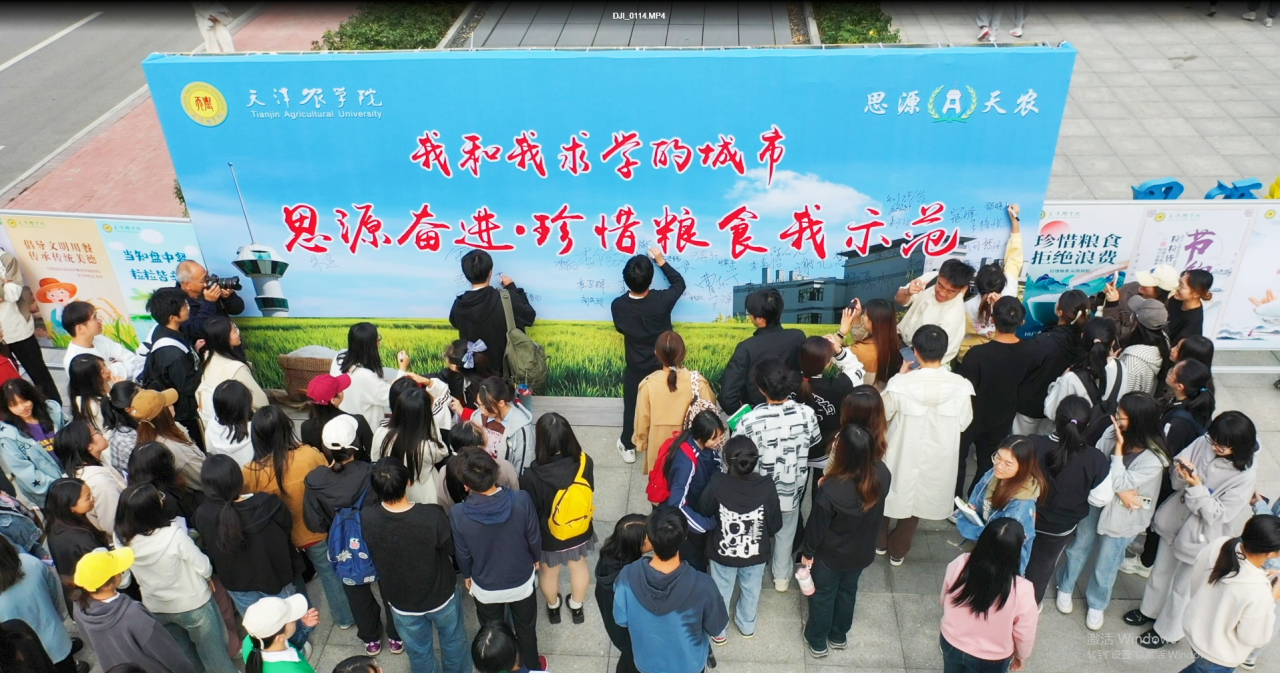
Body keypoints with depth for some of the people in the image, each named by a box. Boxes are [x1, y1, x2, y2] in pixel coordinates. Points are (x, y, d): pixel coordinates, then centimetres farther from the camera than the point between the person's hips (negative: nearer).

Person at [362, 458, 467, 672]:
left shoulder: (367, 517, -28)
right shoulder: (433, 515, -35)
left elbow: (370, 554, -6)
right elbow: (449, 549, -14)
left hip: (402, 601, 1)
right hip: (441, 594, -1)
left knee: (418, 650, 28)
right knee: (452, 640, 30)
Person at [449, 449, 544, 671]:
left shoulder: (458, 514, -30)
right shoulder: (522, 500, -30)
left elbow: (462, 553, -11)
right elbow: (534, 537, -13)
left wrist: (467, 575, 11)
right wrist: (536, 558, 10)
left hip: (485, 587, 0)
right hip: (521, 581, 1)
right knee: (526, 629, 29)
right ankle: (532, 667, 52)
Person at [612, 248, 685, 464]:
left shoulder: (618, 305, -23)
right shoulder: (662, 300, -27)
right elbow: (679, 282, -4)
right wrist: (661, 262, -1)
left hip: (635, 369, 0)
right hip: (663, 367, 0)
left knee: (632, 407, 20)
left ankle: (628, 447, 36)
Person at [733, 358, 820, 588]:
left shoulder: (750, 421, -32)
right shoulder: (806, 414, -23)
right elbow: (813, 444, -3)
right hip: (792, 490, 2)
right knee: (785, 535, 28)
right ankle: (782, 576, 49)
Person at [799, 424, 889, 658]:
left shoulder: (831, 489, -38)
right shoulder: (882, 474, -24)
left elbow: (816, 526, -21)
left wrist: (807, 552, -2)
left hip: (830, 554, -4)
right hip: (862, 552, 4)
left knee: (822, 595, 23)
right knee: (847, 591, 29)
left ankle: (817, 642, 44)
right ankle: (839, 636, 52)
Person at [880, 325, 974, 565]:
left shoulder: (901, 384, -26)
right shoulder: (960, 386, -22)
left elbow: (883, 415, -9)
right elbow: (963, 423, -7)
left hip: (902, 453, -1)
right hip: (937, 458, 2)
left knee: (888, 494, 26)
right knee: (917, 500, 24)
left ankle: (879, 542, 45)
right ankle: (898, 551, 40)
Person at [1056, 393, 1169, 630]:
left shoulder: (1154, 458, -28)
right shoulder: (1113, 432, -17)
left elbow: (1120, 482, -25)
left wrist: (1119, 448, -30)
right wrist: (1119, 491, -22)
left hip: (1121, 517, -3)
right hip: (1096, 502, 3)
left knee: (1104, 568, 14)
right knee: (1078, 549, 23)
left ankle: (1097, 604, 43)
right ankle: (1065, 588, 49)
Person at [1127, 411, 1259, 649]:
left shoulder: (1246, 476, -26)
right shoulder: (1204, 443, -15)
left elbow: (1218, 514, -23)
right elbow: (1176, 481, -4)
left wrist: (1196, 486, -33)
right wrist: (1181, 473, -27)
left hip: (1199, 537, -5)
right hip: (1174, 520, 5)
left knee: (1182, 587, 17)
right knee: (1160, 571, 26)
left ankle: (1167, 631, 40)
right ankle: (1149, 609, 52)